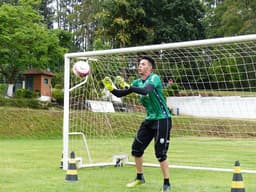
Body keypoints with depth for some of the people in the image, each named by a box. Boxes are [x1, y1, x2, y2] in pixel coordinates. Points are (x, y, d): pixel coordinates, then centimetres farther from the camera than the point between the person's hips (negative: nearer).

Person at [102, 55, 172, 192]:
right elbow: (120, 94, 4)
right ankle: (139, 178, 27)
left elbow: (146, 91, -36)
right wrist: (111, 88, -16)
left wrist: (127, 86, -42)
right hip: (149, 119, 8)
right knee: (136, 148, 9)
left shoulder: (154, 78, -15)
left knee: (160, 153, -9)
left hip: (162, 119, -8)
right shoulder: (138, 82, 6)